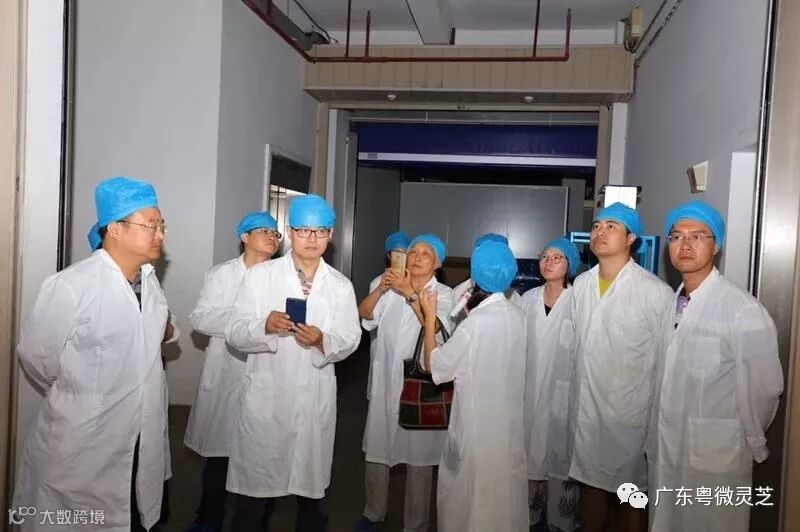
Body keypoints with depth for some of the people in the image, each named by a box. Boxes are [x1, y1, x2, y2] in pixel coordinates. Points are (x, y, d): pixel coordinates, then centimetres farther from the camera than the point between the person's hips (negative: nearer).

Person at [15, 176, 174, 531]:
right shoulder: (71, 285, -19)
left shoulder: (149, 279, 6)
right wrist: (73, 399, 3)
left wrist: (165, 329, 3)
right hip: (82, 445, -6)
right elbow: (35, 355, -10)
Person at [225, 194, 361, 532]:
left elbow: (350, 340, 1)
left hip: (316, 400, 2)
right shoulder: (259, 275, 0)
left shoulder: (341, 286, 6)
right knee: (255, 483, 9)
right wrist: (265, 325, -23)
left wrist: (322, 340, -19)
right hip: (264, 397, -2)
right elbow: (234, 334, -3)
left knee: (312, 483, 16)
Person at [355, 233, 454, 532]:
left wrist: (410, 294, -25)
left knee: (419, 457, 6)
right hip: (385, 382, 4)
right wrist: (380, 288, -17)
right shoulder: (393, 288, 8)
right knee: (376, 451, 14)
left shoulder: (444, 294, -2)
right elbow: (364, 315, -2)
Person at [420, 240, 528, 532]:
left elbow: (436, 364, -13)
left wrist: (429, 316, -6)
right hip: (510, 423, 7)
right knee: (504, 494, 20)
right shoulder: (517, 315, 0)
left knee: (472, 500, 10)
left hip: (479, 425, -7)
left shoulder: (476, 321, -21)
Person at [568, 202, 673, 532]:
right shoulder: (581, 285, 3)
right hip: (586, 409, 5)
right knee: (590, 484, 19)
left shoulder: (655, 291, -16)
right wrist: (575, 400, 13)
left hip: (630, 412, -5)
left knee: (630, 495, 10)